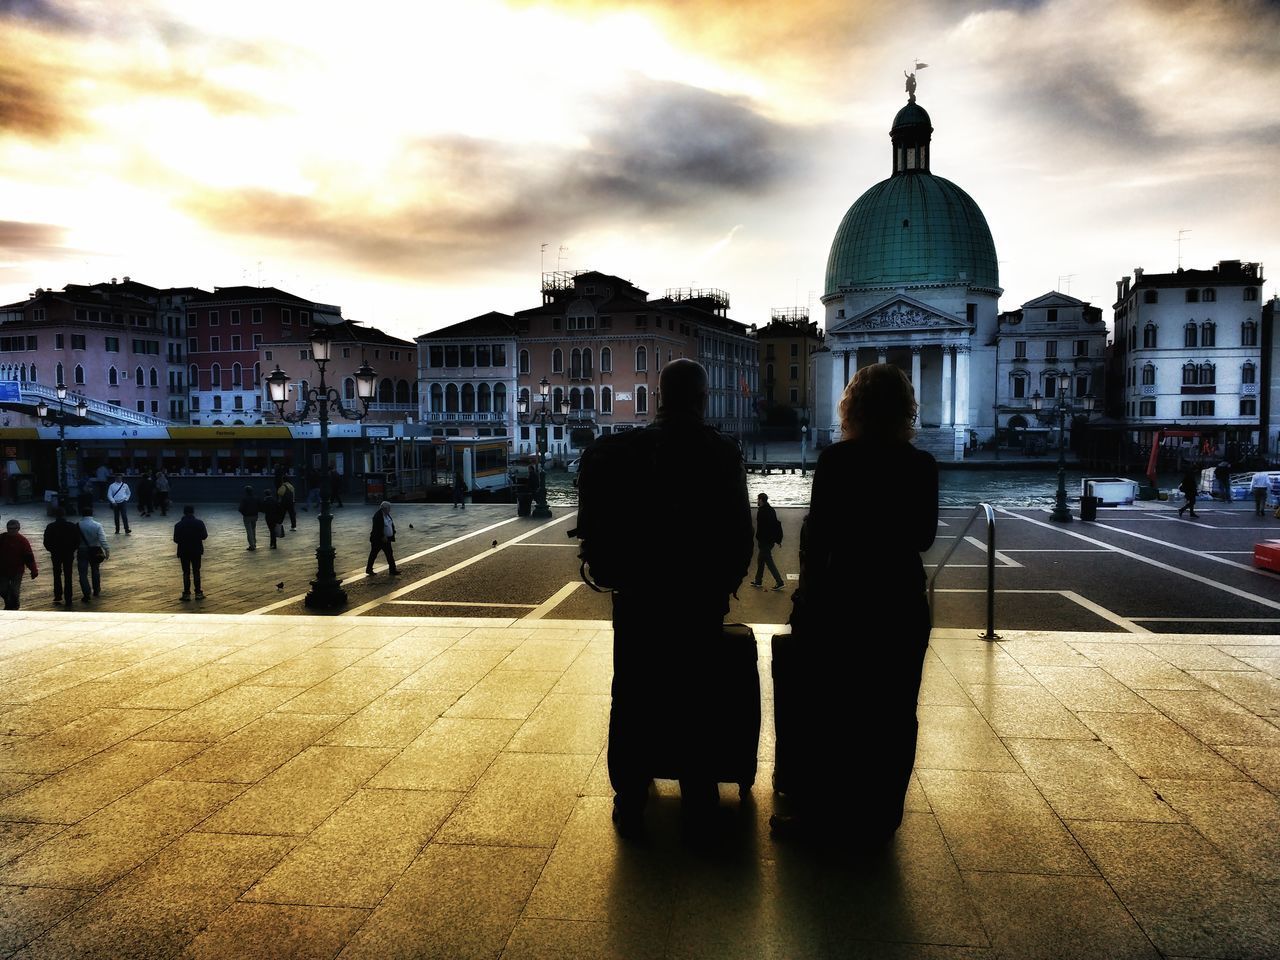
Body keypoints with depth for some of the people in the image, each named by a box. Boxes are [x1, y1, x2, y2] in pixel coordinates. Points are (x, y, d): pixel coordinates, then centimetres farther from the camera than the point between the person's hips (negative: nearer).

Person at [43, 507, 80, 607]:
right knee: (68, 576, 6)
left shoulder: (50, 527, -9)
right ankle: (68, 599, 6)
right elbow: (77, 541, -5)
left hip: (56, 554, 0)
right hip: (69, 554, 0)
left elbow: (46, 543, -7)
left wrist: (52, 550, 12)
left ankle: (58, 596, 14)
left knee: (57, 575, 18)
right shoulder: (72, 526, -7)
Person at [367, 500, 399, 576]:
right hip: (377, 539, -8)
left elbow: (391, 525, 15)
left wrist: (393, 533, 3)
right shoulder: (378, 516, -20)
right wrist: (382, 537, -24)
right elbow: (377, 528, -24)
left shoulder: (387, 515, 8)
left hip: (386, 539, 8)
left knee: (390, 555, 6)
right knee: (373, 554, 6)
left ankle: (392, 570, 10)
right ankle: (368, 569, 19)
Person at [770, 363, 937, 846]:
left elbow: (817, 533, -11)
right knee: (891, 716, 13)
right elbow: (924, 537, 6)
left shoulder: (836, 459, -11)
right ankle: (877, 820, 24)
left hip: (842, 598, -3)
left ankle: (817, 812, 17)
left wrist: (806, 597, -1)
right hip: (903, 601, 3)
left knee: (827, 711, 9)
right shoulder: (922, 466, -2)